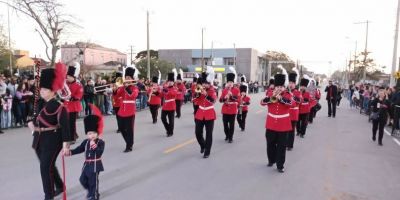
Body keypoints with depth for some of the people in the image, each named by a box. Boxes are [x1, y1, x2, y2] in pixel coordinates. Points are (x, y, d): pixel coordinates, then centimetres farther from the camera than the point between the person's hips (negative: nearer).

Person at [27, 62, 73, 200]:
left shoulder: (59, 106, -18)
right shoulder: (40, 104, 7)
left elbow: (65, 126, -21)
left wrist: (66, 144, -25)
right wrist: (32, 123, 1)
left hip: (52, 140, -9)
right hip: (40, 140, 9)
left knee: (46, 167, -3)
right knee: (48, 165, 20)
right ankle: (60, 186, 40)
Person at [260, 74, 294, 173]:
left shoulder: (287, 95, -2)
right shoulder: (270, 93, 4)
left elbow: (292, 103, -21)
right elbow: (262, 102, -8)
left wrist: (280, 98, -29)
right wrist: (271, 97, -23)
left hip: (283, 125, -2)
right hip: (271, 124, 2)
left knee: (281, 146, 2)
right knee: (270, 144, 13)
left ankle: (280, 165, 11)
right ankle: (271, 160, 33)